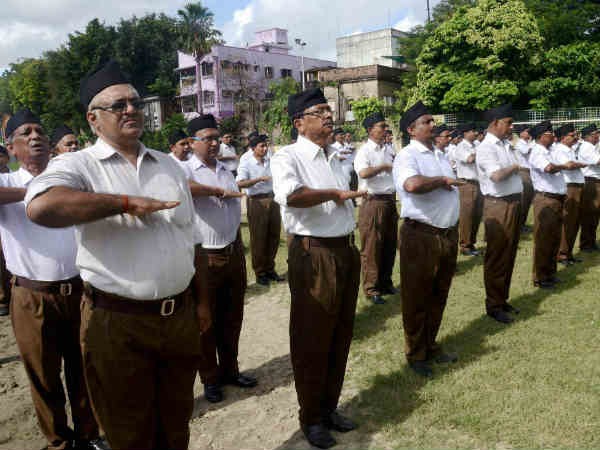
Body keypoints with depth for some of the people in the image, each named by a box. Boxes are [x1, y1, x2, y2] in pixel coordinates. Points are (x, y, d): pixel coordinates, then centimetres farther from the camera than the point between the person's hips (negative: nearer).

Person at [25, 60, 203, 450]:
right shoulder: (78, 165, -6)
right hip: (117, 323, -4)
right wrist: (126, 202, -25)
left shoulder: (170, 166, 11)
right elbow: (41, 207, -30)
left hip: (181, 316, 5)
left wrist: (201, 304, 16)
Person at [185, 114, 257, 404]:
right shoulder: (185, 170, -8)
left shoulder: (226, 171, 14)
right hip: (205, 257, -6)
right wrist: (219, 191, -23)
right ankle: (210, 378, 24)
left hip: (233, 253, 6)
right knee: (206, 320, 7)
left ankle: (230, 370, 34)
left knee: (232, 317, 17)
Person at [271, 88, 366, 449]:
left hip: (346, 251, 8)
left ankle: (330, 407, 35)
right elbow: (291, 196, -32)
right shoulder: (288, 157, -11)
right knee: (313, 340, 5)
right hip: (314, 254, -8)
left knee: (340, 336, 17)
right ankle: (311, 418, 25)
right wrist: (336, 194, -18)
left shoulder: (333, 158, 15)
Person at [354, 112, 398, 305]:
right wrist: (384, 166, -19)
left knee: (390, 245, 15)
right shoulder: (364, 151, -10)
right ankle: (371, 289, 9)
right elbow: (363, 173, -29)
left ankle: (385, 283, 30)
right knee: (371, 248, -2)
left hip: (390, 201, 7)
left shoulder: (389, 150, 12)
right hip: (373, 202, -7)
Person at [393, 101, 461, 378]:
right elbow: (412, 184, -33)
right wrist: (443, 180, -15)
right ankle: (415, 355, 20)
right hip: (421, 237, -8)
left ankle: (431, 346, 34)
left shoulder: (440, 155, 16)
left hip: (448, 235, 8)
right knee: (417, 298, 5)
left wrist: (453, 231, 16)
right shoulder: (407, 155, -11)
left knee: (438, 296, 18)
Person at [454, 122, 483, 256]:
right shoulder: (461, 147, -7)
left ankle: (471, 244, 23)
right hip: (467, 184, -7)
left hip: (478, 184, 7)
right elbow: (470, 159, -23)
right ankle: (464, 246, 5)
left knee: (476, 217, 12)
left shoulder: (475, 147, 14)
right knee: (466, 217, -3)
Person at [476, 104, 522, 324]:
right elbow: (496, 175, -27)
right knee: (496, 258, -1)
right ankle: (493, 306, 11)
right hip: (498, 206, -9)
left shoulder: (506, 145, 14)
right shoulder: (486, 147, -14)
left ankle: (503, 299, 29)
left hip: (513, 204, 9)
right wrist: (514, 167, -9)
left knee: (509, 256, 16)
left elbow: (514, 172, 16)